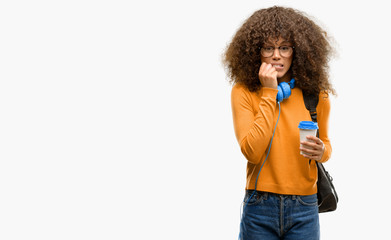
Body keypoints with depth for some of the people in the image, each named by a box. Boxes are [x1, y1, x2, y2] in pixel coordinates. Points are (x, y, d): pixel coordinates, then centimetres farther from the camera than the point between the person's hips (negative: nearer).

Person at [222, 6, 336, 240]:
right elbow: (252, 152, -16)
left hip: (304, 210, 2)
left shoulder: (315, 94, 2)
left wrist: (321, 151, -8)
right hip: (260, 210, -1)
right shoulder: (244, 92, -4)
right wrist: (270, 94, -14)